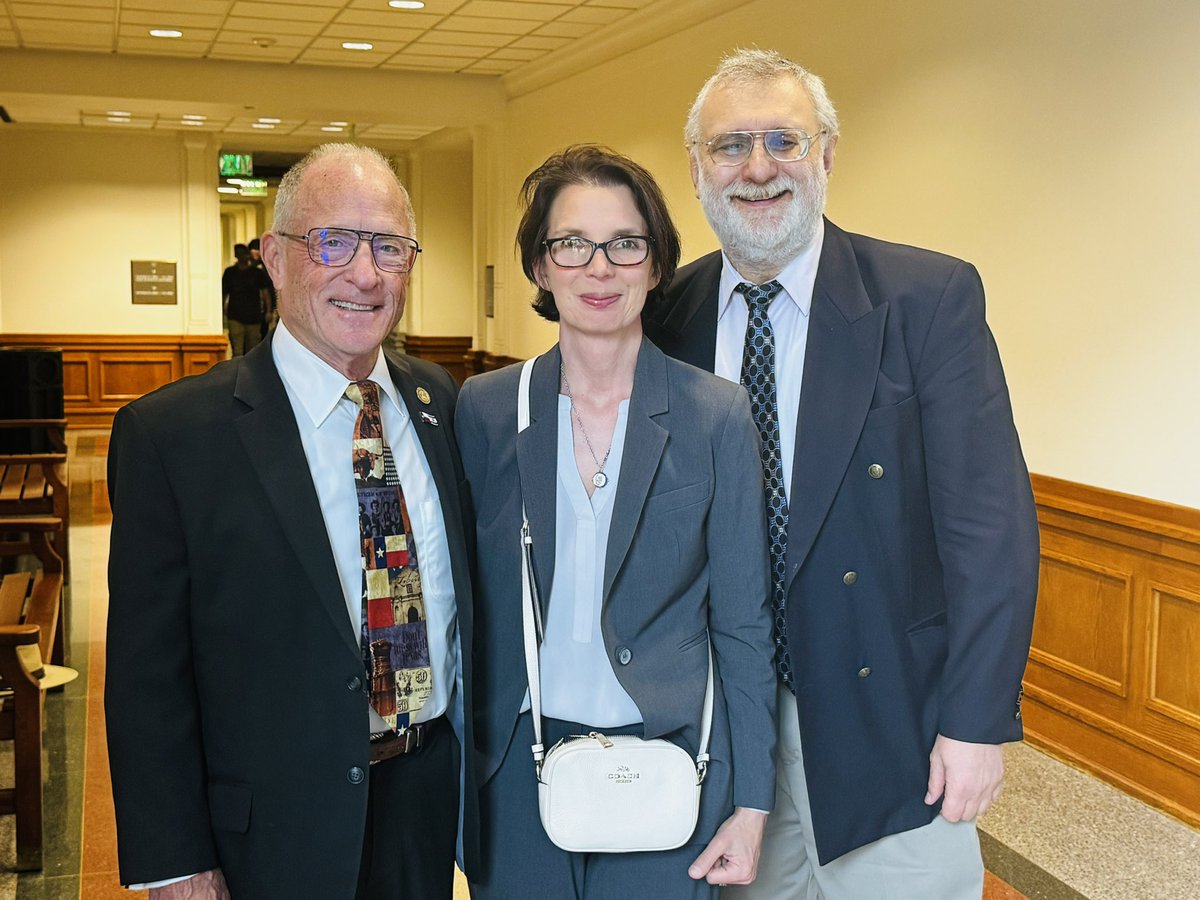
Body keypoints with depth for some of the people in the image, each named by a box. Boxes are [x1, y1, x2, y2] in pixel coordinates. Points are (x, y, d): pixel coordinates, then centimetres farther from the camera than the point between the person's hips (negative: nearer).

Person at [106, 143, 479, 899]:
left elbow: (466, 592, 8)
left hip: (432, 799, 4)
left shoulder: (441, 402, 1)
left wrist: (479, 765, 7)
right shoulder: (169, 434, -14)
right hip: (276, 835, -4)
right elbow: (146, 673, -12)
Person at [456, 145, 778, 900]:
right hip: (518, 764, 2)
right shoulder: (485, 409, -2)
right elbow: (470, 598, 4)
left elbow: (742, 623, -3)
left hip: (665, 757, -1)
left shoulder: (717, 416, -7)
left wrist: (751, 806, -3)